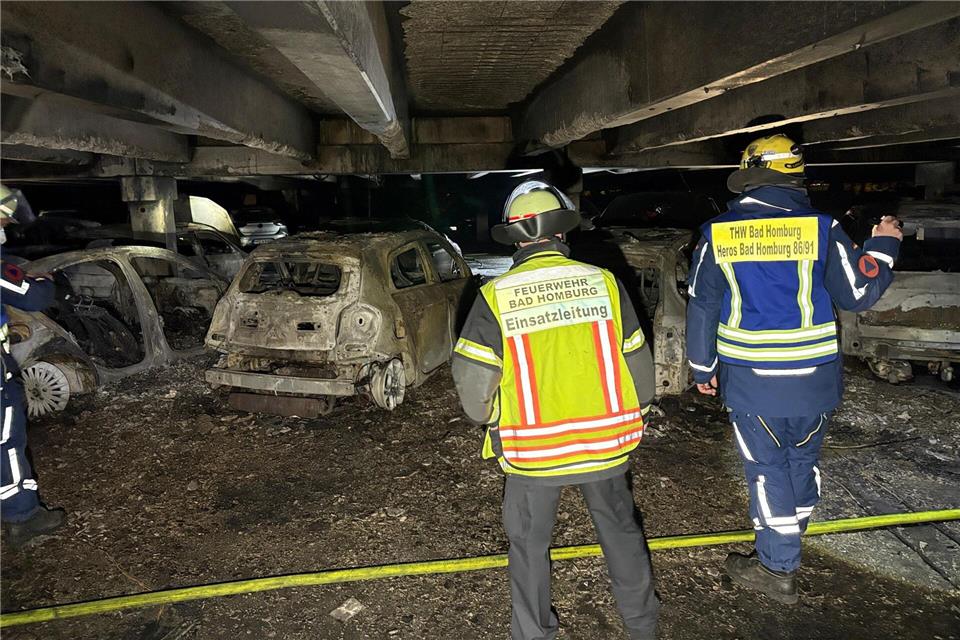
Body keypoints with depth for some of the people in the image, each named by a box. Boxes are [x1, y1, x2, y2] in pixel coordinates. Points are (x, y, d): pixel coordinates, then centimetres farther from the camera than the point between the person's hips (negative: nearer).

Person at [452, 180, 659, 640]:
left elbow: (472, 383, -11)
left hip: (532, 451, -2)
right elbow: (638, 364, 1)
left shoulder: (495, 297, -12)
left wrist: (489, 419, 11)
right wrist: (635, 413, 20)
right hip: (607, 444, 3)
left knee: (528, 544, 19)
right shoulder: (604, 282, -6)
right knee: (620, 530, 25)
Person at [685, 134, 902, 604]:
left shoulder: (717, 233, -5)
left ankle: (778, 568, 20)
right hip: (813, 379, 2)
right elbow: (859, 294, 0)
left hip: (749, 377, -1)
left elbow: (702, 308, -1)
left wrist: (703, 368, 11)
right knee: (804, 457, 23)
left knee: (767, 468, 10)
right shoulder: (821, 228, -7)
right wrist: (883, 246, 18)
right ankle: (791, 535, 46)